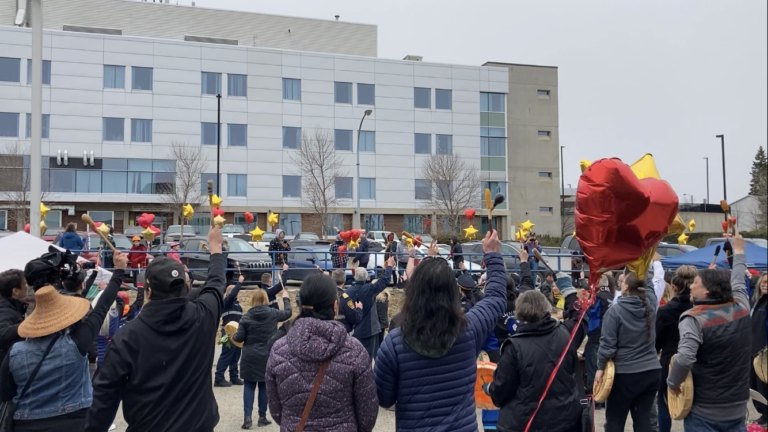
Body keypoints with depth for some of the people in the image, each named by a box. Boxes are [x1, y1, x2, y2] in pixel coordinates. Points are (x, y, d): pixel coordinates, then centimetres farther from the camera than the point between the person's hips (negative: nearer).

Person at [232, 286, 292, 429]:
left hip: (250, 356, -1)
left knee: (249, 386, 5)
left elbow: (240, 337, -5)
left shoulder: (247, 316, -6)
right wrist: (286, 299, 31)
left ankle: (248, 417, -2)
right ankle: (262, 417, 16)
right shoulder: (273, 313, -3)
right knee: (264, 386, 9)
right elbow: (287, 313, 15)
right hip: (267, 356, 1)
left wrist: (233, 337, 18)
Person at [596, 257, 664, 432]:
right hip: (651, 372, 5)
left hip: (624, 374, -5)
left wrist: (601, 367, 0)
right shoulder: (650, 302, 1)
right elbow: (659, 280, 21)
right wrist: (656, 261, 38)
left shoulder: (615, 310, -14)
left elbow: (607, 344, -13)